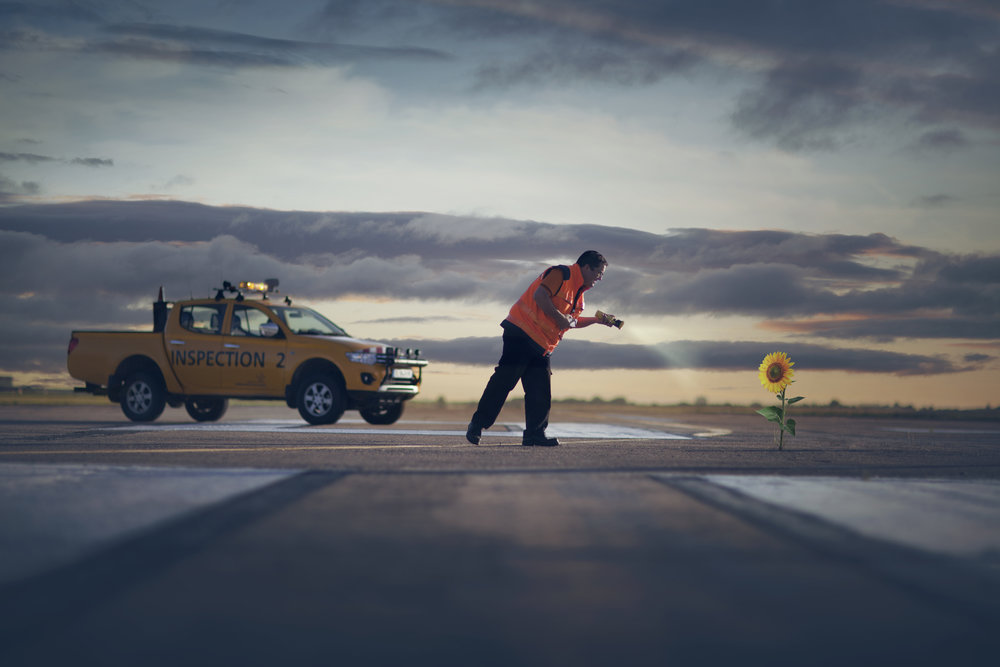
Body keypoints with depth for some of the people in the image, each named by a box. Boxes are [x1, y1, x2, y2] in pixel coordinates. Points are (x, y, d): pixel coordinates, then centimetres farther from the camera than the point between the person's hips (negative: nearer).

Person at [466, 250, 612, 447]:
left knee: (541, 390, 2)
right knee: (505, 379, -12)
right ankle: (477, 425, -7)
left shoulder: (577, 292, 21)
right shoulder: (561, 274, -9)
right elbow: (539, 295, -22)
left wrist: (596, 320, 23)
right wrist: (560, 317, -18)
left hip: (541, 346, 10)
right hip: (522, 333, -10)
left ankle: (535, 434, 4)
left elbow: (571, 321, 31)